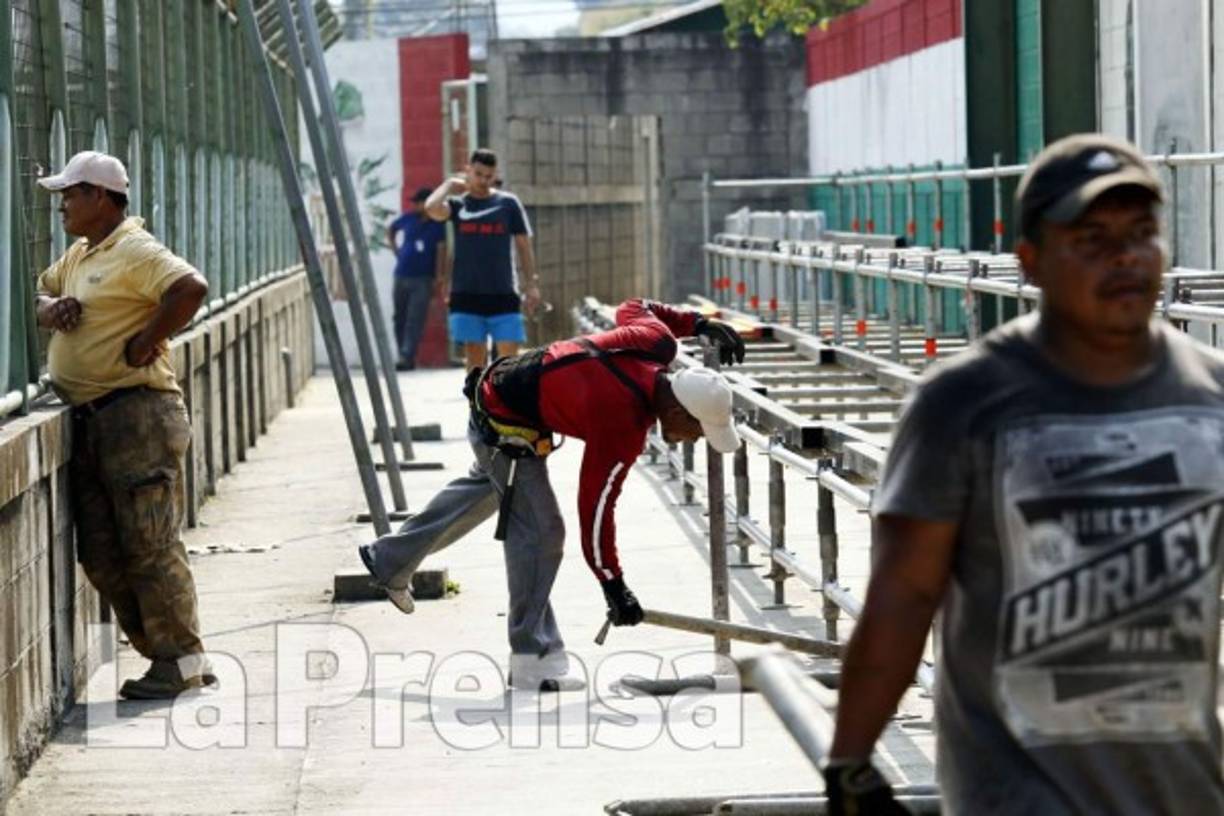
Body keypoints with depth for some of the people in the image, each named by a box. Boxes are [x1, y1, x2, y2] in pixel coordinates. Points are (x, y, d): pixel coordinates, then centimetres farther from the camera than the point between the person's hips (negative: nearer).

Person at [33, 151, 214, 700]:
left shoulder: (135, 252, -11)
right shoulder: (78, 255, 19)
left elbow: (191, 288, -25)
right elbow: (42, 289, 31)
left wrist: (146, 342, -19)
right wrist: (47, 308, 8)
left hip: (137, 414, -10)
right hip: (87, 421, 10)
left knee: (149, 543, -8)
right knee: (101, 553, 7)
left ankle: (181, 662, -1)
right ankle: (164, 653, 14)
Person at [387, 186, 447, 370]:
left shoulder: (437, 225, -4)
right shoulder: (408, 219, 6)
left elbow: (441, 251, -11)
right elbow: (390, 230, 25)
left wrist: (440, 277, -19)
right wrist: (395, 250, 13)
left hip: (423, 279, -5)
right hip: (402, 275, 5)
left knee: (415, 320, -11)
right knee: (399, 318, 9)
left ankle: (407, 357, -16)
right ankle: (404, 356, 19)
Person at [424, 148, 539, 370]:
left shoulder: (508, 203, 4)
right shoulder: (458, 204, 4)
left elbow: (523, 245, 6)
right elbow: (432, 208, -18)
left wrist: (531, 284, 0)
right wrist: (450, 185, -2)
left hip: (503, 295, 0)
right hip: (466, 295, 0)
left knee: (509, 356, -3)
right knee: (475, 358, 3)